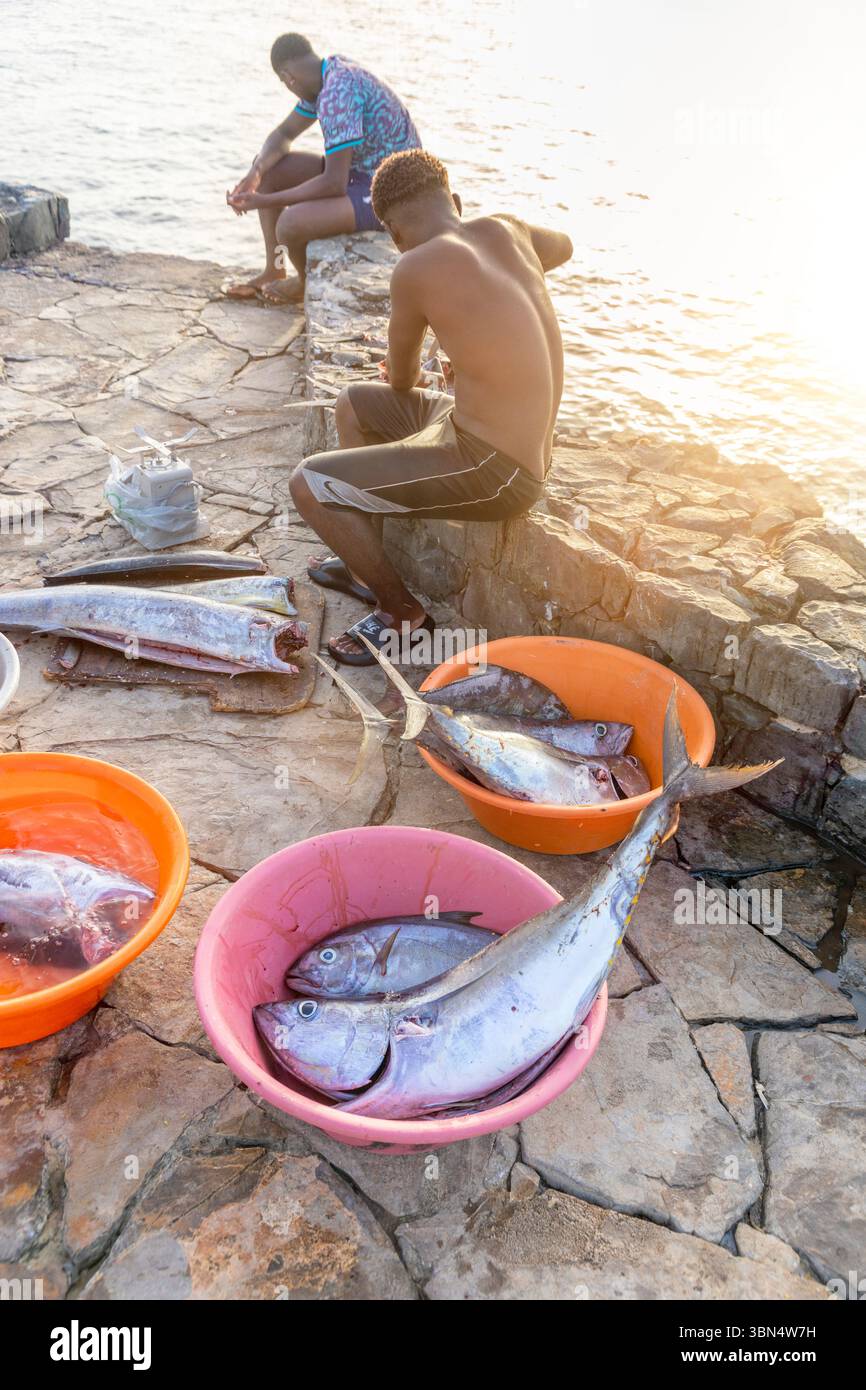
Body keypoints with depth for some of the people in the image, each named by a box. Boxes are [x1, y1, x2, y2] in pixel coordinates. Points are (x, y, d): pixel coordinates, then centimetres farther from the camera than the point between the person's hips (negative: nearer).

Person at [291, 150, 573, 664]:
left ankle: (401, 610, 11)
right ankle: (366, 564, 34)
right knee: (354, 404, 22)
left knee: (309, 485, -8)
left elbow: (401, 377, -1)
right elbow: (563, 246, 27)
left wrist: (401, 376, 24)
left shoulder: (417, 267, -17)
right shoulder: (503, 229, 3)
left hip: (492, 471, -9)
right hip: (529, 451, 9)